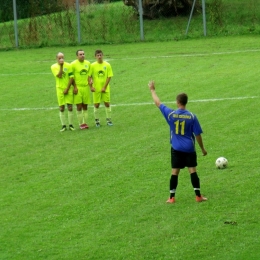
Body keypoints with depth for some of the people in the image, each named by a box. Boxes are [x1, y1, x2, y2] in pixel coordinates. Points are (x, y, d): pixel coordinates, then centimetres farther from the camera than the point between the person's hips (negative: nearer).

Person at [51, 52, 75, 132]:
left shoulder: (68, 65, -2)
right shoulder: (54, 67, -2)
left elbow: (71, 77, -4)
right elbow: (59, 75, -16)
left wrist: (67, 89, -10)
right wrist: (61, 66, -20)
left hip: (68, 89, 0)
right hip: (60, 89, 0)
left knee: (70, 107, -2)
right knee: (61, 108, 2)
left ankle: (70, 125, 8)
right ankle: (63, 125, 9)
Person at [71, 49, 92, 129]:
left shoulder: (88, 63, 8)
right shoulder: (73, 64, -6)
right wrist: (75, 87, -11)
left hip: (86, 87, 4)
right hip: (78, 87, -4)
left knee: (85, 106, 7)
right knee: (79, 106, -3)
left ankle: (85, 123, 13)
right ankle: (81, 123, 4)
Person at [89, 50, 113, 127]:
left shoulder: (107, 65, -2)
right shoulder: (93, 65, -3)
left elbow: (109, 77, -3)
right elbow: (89, 76, -1)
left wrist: (104, 87, -10)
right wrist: (91, 86, -11)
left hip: (105, 88, 0)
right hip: (96, 89, 0)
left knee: (107, 103, 3)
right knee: (96, 105, 3)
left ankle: (108, 120, 15)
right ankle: (97, 121, 14)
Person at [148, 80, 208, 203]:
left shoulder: (171, 114, -8)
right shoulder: (192, 116, -9)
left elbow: (158, 103, 5)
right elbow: (198, 134, -5)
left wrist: (152, 90, 18)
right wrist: (202, 148, 7)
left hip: (176, 148, 1)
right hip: (189, 149, -1)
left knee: (174, 172, 6)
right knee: (193, 171, 3)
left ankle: (172, 197, 8)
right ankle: (198, 196, 4)